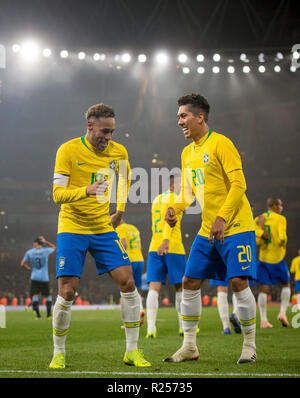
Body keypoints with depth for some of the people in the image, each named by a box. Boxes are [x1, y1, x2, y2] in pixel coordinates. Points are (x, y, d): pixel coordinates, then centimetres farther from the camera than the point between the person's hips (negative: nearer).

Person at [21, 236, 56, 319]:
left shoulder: (29, 252, 1)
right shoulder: (46, 251, -1)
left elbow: (22, 264, 1)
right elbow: (54, 247, 20)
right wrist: (45, 242, 14)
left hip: (34, 277, 0)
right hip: (44, 278, 0)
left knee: (35, 295, 2)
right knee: (48, 296, 12)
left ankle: (38, 314, -10)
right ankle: (49, 314, 7)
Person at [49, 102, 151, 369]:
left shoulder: (118, 152, 2)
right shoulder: (68, 150, -10)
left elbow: (125, 178, 25)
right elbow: (57, 194, -15)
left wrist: (120, 209, 19)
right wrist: (86, 190, -31)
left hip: (104, 228, 4)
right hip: (72, 229, -3)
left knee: (128, 282, -7)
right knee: (67, 292, -9)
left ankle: (132, 351, 4)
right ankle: (59, 353, 11)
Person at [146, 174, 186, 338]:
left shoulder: (156, 199, 20)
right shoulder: (177, 198, -2)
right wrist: (166, 240, -29)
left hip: (154, 248, 5)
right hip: (174, 248, -5)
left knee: (154, 287, -4)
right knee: (180, 287, 9)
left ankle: (151, 327, -19)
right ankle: (184, 326, 17)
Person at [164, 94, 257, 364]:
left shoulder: (220, 143, -10)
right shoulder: (187, 153, 13)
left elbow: (238, 184, -17)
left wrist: (222, 217, -25)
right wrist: (176, 209, -1)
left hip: (235, 226, -8)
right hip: (207, 230, 8)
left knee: (239, 281, -12)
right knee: (190, 282, 3)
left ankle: (250, 346, 2)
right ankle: (189, 346, 12)